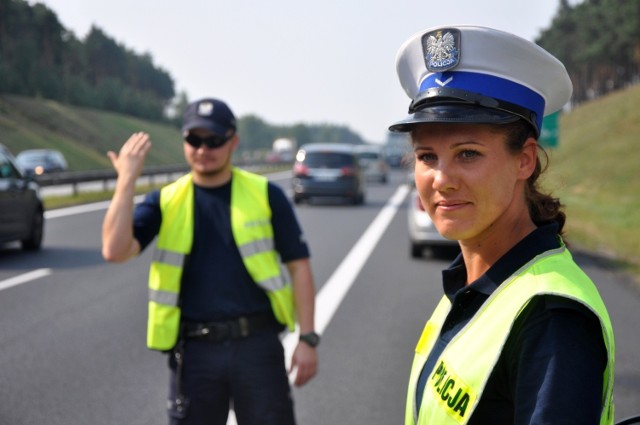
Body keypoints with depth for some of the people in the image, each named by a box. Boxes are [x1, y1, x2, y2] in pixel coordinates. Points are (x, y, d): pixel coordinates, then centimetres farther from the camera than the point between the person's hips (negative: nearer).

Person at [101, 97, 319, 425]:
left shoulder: (264, 195, 2)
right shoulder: (165, 202, 5)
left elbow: (298, 265, 3)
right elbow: (115, 250, -10)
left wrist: (307, 338, -3)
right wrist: (127, 180, -13)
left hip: (257, 346, -1)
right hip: (194, 350, 2)